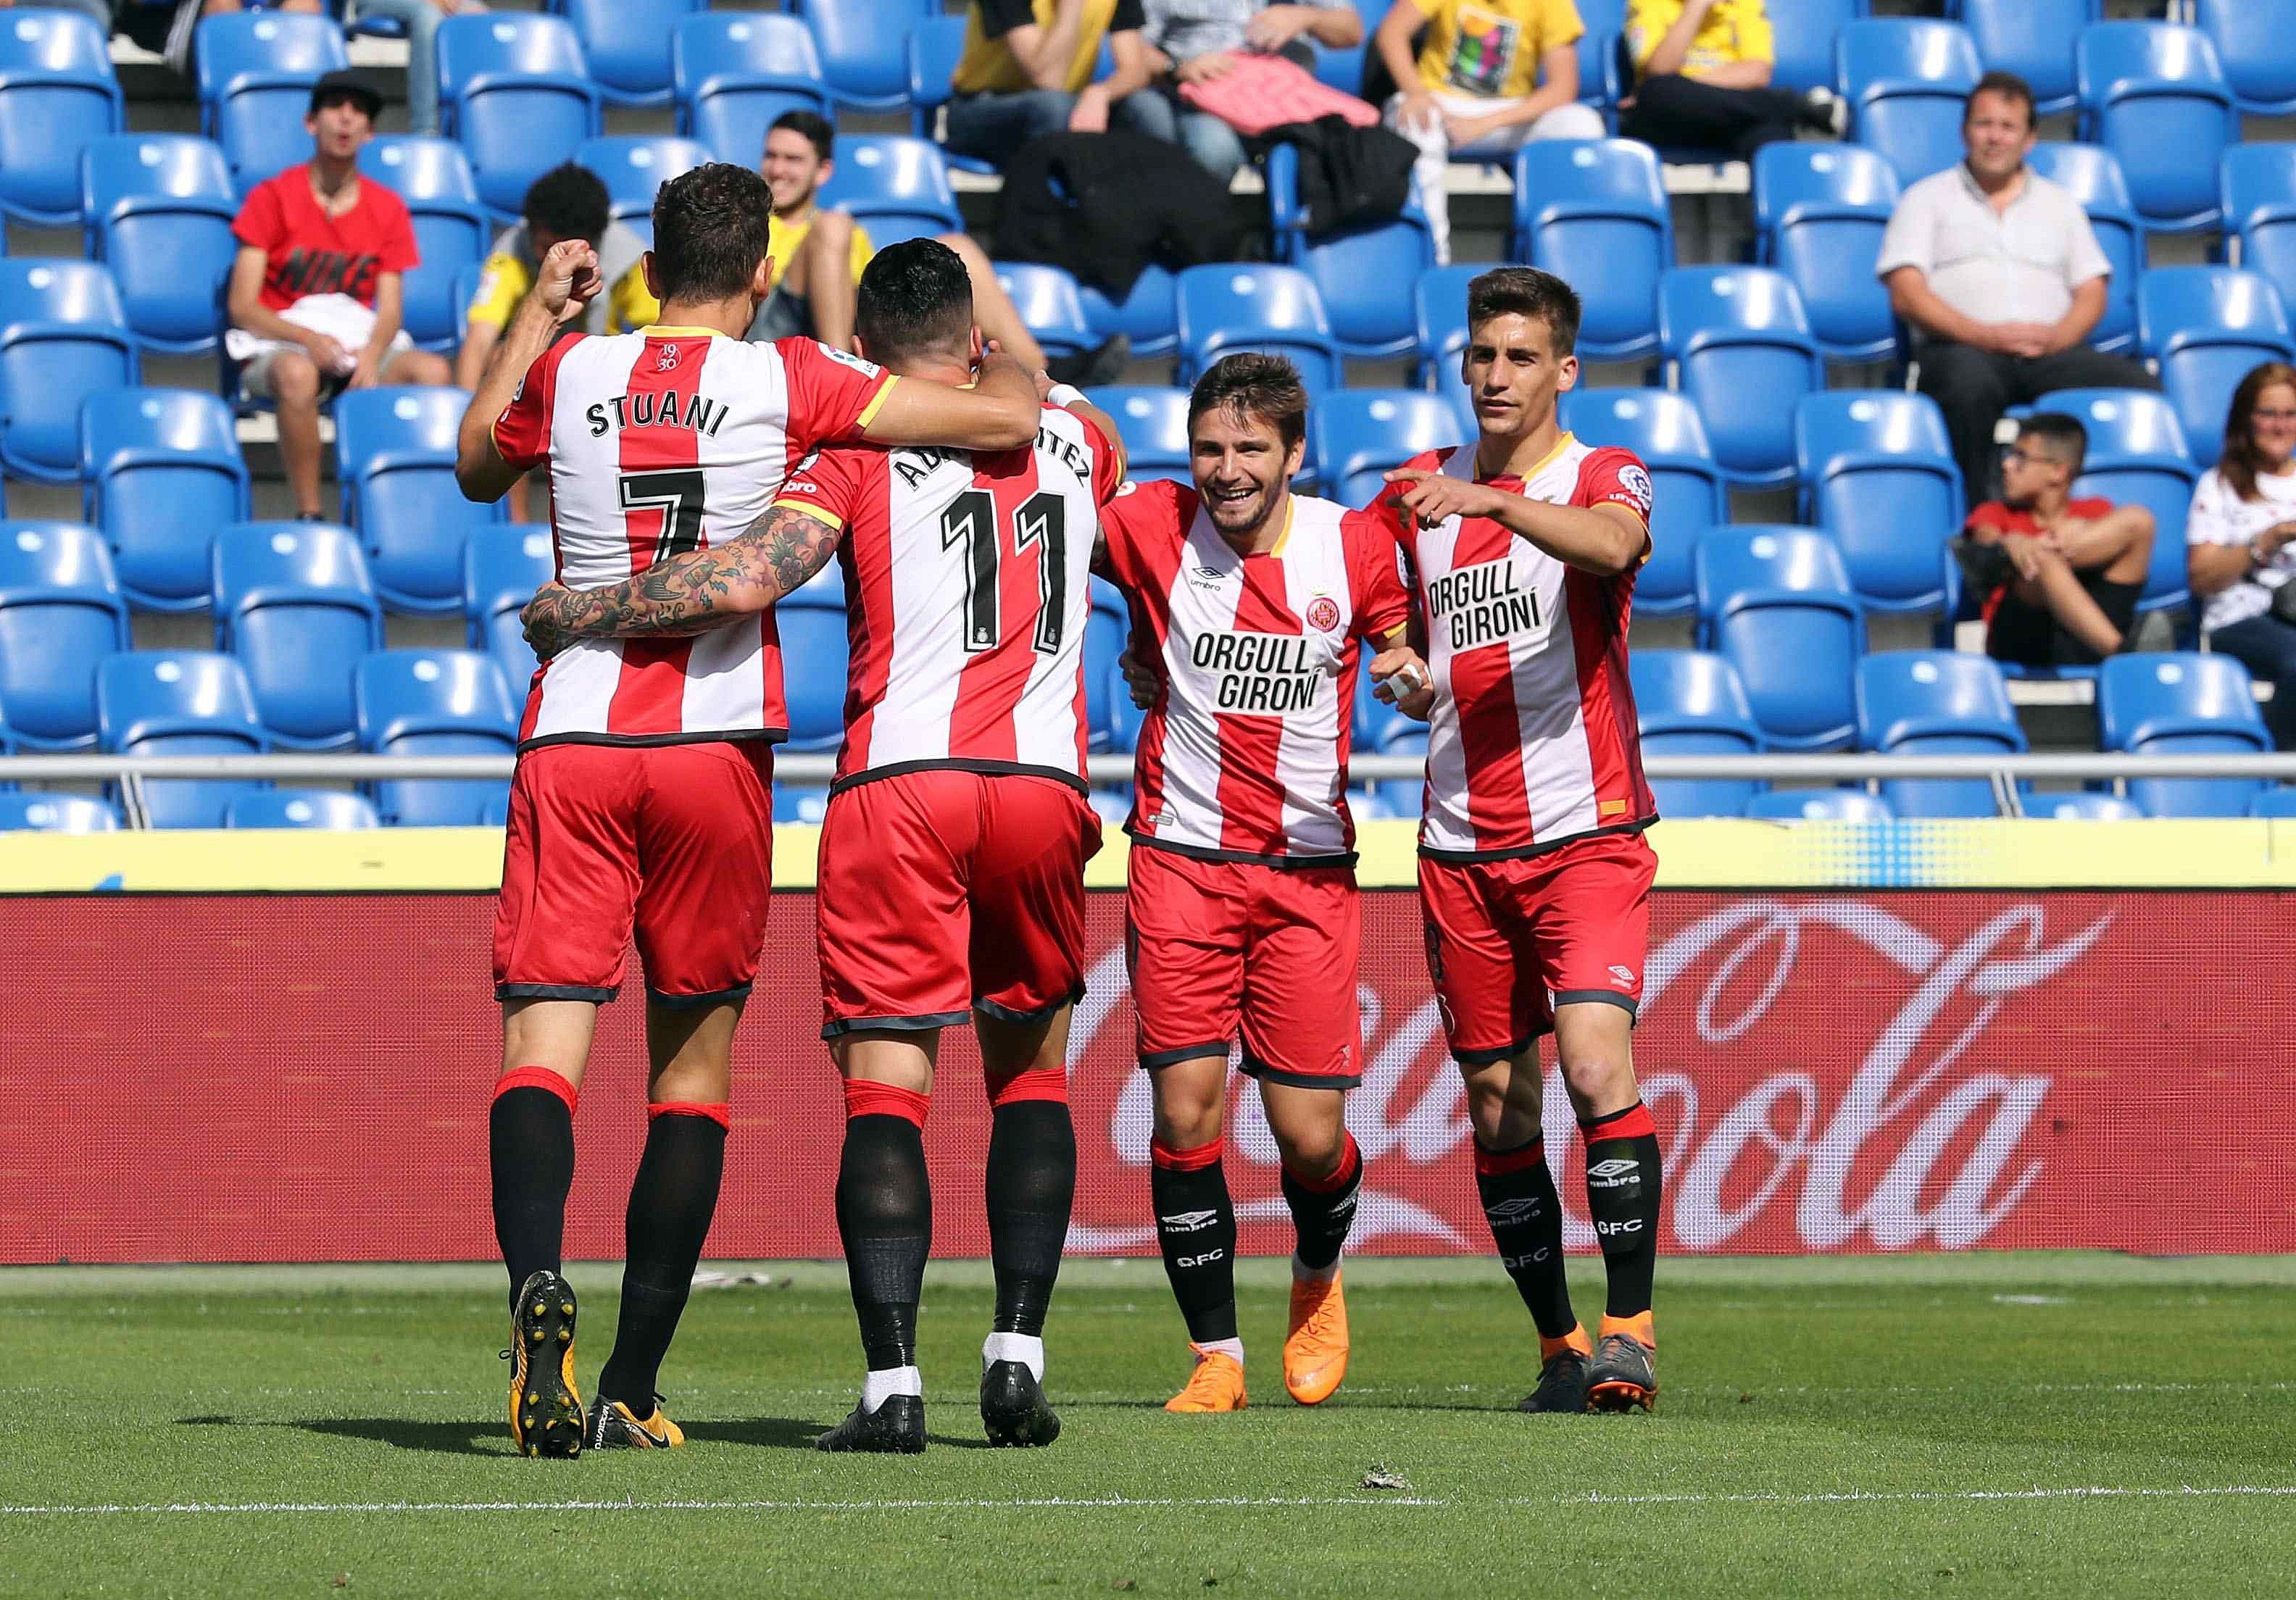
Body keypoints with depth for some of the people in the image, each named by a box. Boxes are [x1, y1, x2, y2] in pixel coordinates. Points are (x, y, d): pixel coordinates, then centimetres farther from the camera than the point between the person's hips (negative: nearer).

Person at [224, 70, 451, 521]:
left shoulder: (387, 209, 10)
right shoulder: (273, 197, 1)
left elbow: (390, 310, 4)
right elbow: (242, 306, -4)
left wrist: (372, 354, -20)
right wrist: (307, 339, -22)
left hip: (359, 344, 3)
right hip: (278, 344, -3)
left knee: (432, 371, -29)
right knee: (298, 373, -41)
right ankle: (308, 515, -34)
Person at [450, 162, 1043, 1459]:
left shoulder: (567, 371, 6)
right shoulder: (791, 383, -1)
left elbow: (478, 470, 28)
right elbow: (1012, 418, -3)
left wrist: (536, 314, 36)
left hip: (572, 741, 1)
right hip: (717, 748, -1)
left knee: (543, 1044, -5)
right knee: (694, 1063, 10)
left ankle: (538, 1285, -34)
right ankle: (632, 1387, 9)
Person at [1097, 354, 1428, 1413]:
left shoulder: (1357, 546, -1)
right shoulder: (1154, 529, -3)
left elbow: (1408, 653, 12)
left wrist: (1413, 675, -11)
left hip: (1309, 871, 0)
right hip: (1182, 860, 0)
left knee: (1310, 1136, -2)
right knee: (1185, 1115, -9)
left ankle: (1318, 1283, 32)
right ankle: (1215, 1355, 5)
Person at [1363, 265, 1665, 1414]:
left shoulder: (1603, 479, -2)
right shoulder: (1414, 495, 12)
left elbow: (1611, 544, -27)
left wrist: (1488, 498, -42)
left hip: (1587, 833, -5)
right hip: (1462, 846, 5)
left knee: (1595, 1061, -20)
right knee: (1499, 1105, 4)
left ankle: (1629, 1329, -16)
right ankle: (1558, 1345, 14)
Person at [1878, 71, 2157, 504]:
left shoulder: (2060, 203, 27)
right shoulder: (1927, 199, 17)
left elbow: (2092, 294, 18)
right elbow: (1906, 294, 4)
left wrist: (2058, 336, -6)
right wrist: (1983, 335, -12)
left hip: (2051, 353, 3)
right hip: (1962, 348, -3)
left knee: (2144, 388, -27)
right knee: (1971, 383, -43)